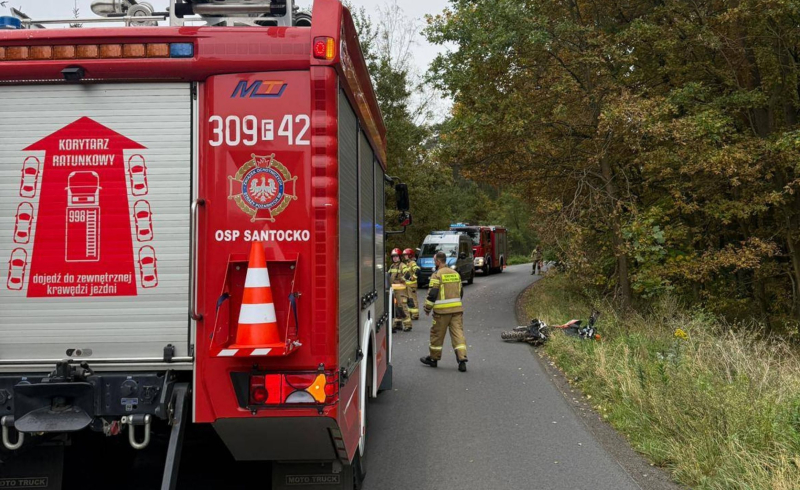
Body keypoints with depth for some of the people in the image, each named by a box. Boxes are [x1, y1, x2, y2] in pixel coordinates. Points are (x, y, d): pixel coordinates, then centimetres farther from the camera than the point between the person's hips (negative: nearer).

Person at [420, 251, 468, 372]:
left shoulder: (437, 275, -9)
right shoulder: (456, 274, 13)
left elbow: (432, 294, -13)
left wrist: (427, 309, -2)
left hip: (442, 310, -5)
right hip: (457, 309, 6)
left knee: (437, 334, 8)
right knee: (458, 333, 2)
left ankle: (434, 358, 21)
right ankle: (462, 359, -8)